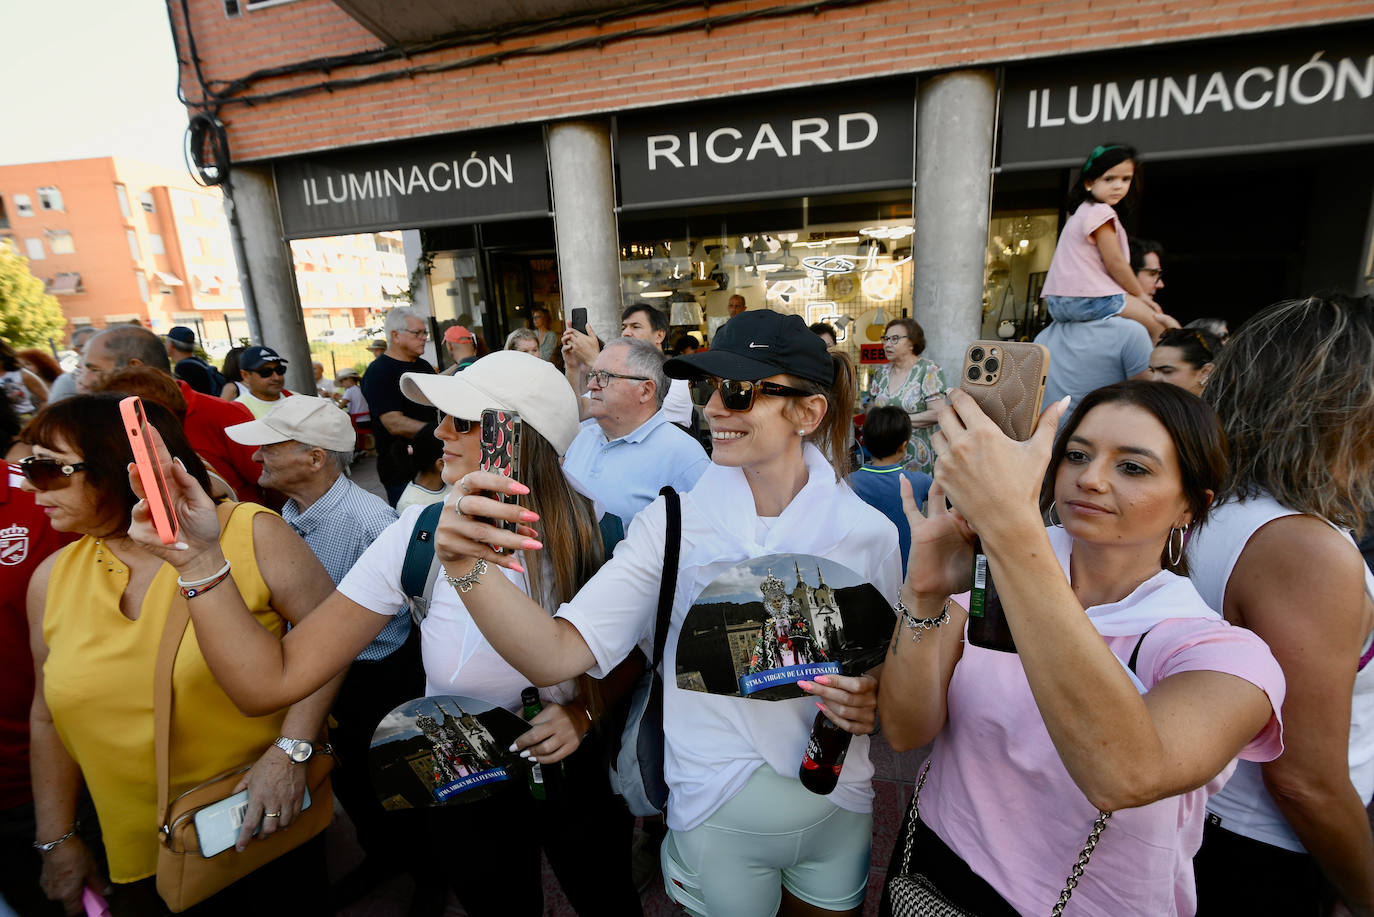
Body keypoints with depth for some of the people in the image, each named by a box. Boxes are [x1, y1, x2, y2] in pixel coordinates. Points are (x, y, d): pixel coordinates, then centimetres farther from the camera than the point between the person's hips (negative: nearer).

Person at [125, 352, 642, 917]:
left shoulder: (587, 535, -20)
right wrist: (201, 560, -32)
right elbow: (271, 681, -22)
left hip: (576, 780, 0)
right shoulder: (420, 536, -20)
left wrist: (584, 713, -21)